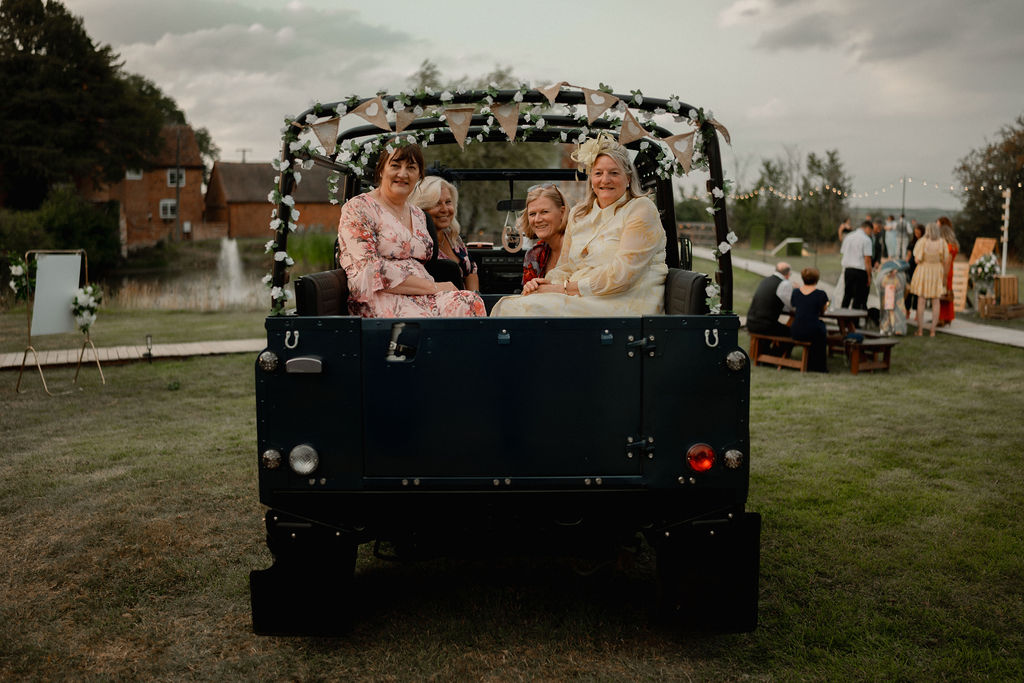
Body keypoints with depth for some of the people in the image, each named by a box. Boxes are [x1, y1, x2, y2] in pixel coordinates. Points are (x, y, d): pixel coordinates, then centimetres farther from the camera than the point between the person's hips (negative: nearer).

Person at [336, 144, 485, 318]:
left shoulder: (418, 215, 23)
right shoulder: (358, 208, 1)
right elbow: (370, 271, -12)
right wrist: (433, 287, -13)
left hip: (422, 299, 7)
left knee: (470, 302, -28)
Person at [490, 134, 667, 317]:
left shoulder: (641, 209, -4)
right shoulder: (578, 214, 17)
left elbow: (622, 273, -16)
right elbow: (566, 267, 17)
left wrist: (566, 288, -16)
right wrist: (546, 283, -7)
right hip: (583, 300, 6)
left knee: (531, 308, -25)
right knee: (507, 305, -16)